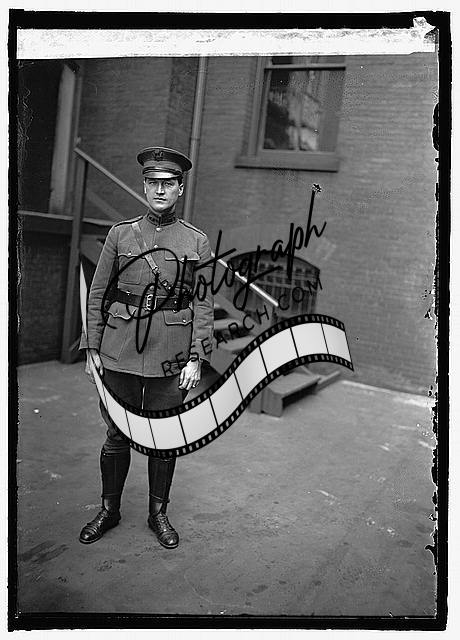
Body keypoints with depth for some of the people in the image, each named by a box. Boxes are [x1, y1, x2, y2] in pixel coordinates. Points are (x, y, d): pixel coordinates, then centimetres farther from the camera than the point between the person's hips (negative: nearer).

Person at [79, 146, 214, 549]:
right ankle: (109, 510, 31)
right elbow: (98, 295, 6)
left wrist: (197, 358, -5)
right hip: (119, 353, 1)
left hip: (170, 358, 0)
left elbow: (203, 305, 0)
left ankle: (159, 513, 29)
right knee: (117, 434, 10)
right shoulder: (120, 235, 3)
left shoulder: (197, 243, 1)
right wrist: (92, 348, 3)